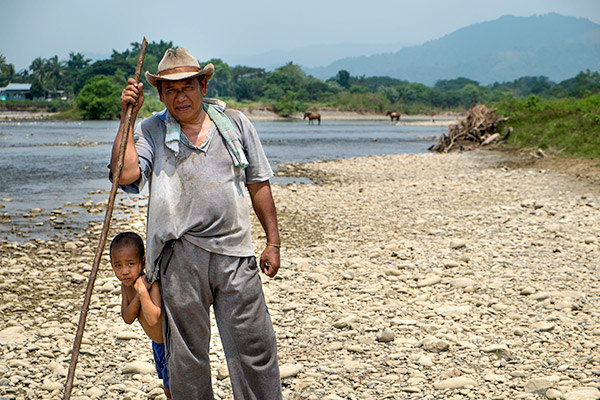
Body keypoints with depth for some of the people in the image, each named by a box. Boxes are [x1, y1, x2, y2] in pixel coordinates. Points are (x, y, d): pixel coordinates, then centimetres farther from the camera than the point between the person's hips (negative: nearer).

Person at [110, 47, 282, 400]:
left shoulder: (235, 123, 10)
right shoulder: (150, 131, 5)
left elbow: (259, 184, 13)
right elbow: (126, 173, -13)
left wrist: (273, 241, 10)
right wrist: (128, 117, -9)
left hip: (234, 252, 1)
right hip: (181, 256, -1)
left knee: (255, 346, 2)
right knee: (186, 352, 8)